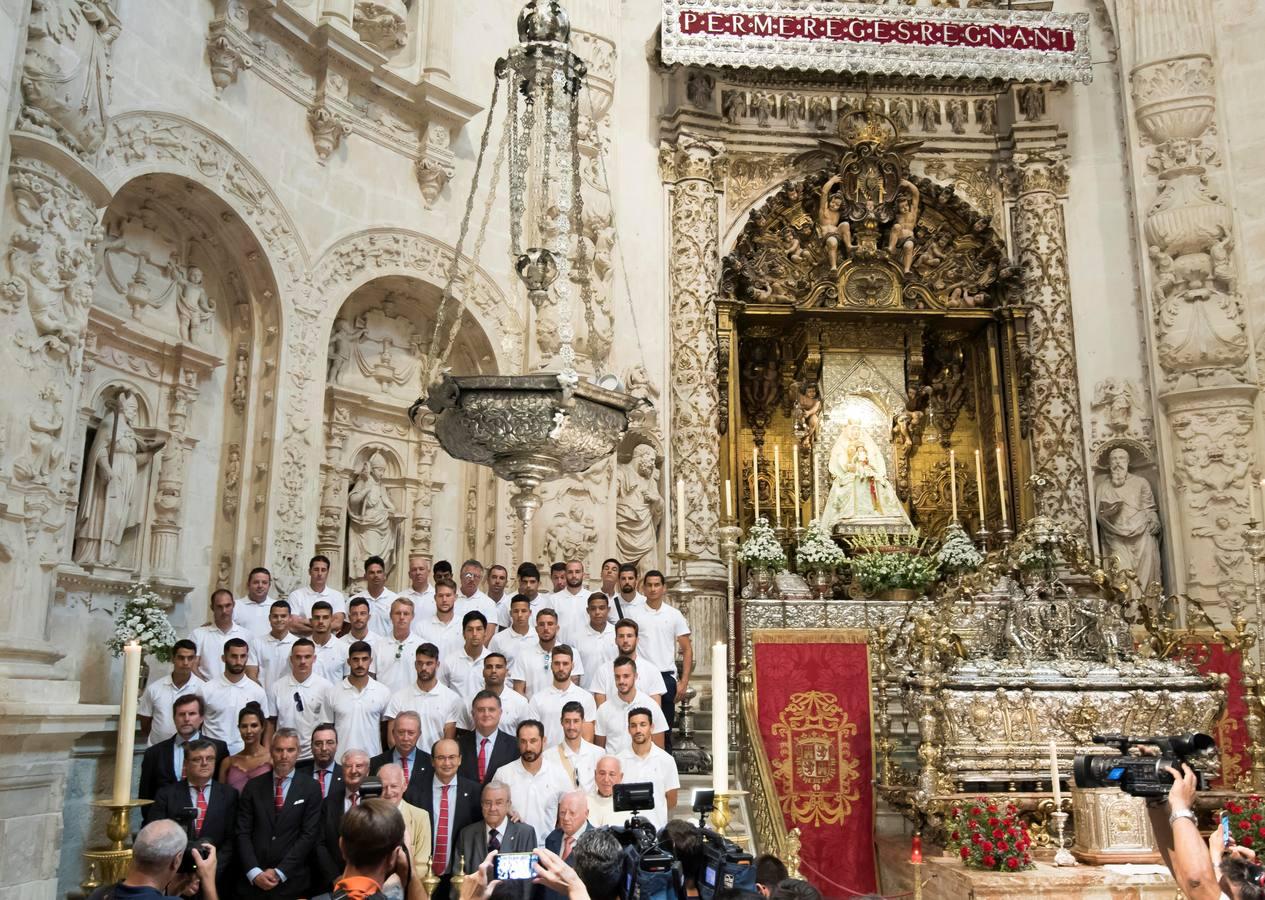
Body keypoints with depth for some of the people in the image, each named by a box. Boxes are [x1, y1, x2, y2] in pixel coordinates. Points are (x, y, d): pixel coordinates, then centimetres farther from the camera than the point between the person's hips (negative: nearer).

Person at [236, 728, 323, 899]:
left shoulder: (310, 789, -1)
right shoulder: (253, 786, 5)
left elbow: (308, 835, -6)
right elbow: (243, 833, 1)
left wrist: (279, 872, -12)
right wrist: (254, 872, -10)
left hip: (293, 882, -1)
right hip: (254, 881, 2)